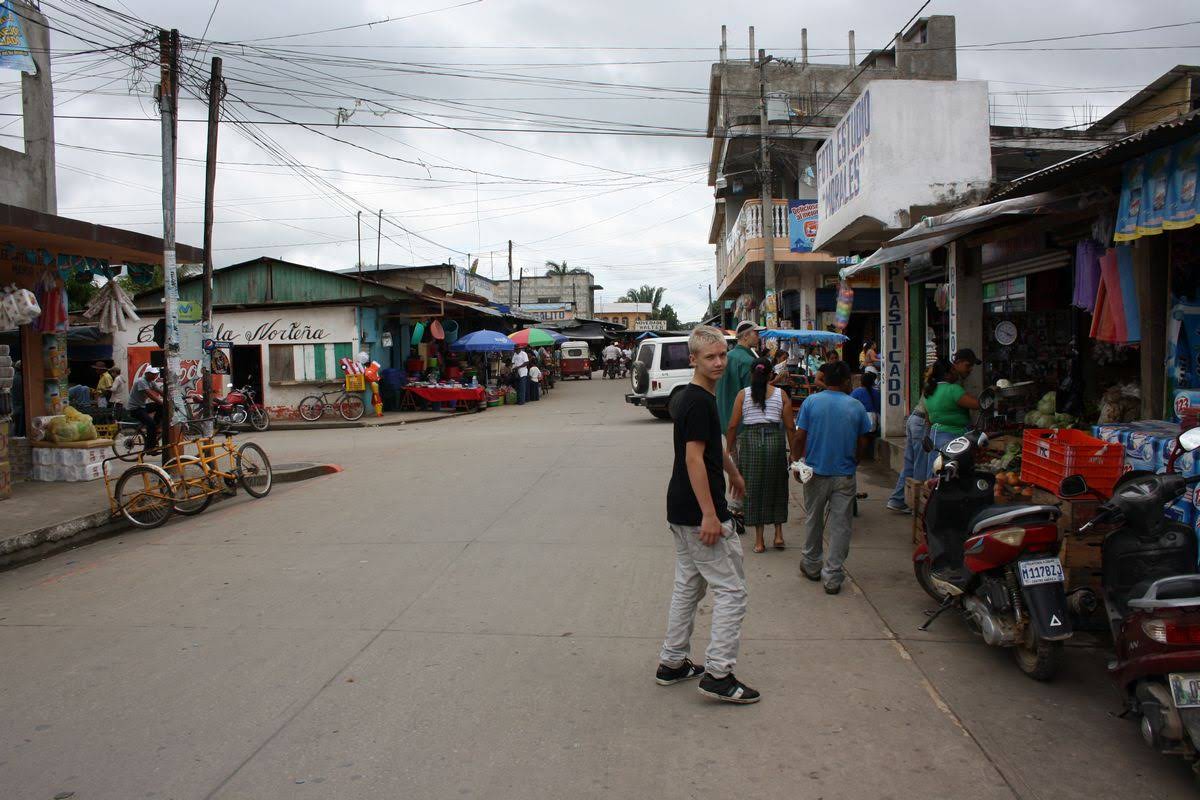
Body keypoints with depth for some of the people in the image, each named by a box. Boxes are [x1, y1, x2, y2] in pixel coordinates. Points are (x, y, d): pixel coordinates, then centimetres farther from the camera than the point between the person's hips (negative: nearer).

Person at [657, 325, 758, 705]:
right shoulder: (700, 402, -18)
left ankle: (672, 663, 24)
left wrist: (733, 472, 43)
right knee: (731, 589, -2)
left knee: (688, 585, 17)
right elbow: (694, 459, -23)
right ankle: (718, 674, 1)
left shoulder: (686, 398, 14)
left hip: (681, 511, 10)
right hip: (699, 512, -10)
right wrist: (710, 515, -25)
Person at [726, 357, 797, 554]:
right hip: (775, 441, 1)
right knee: (776, 487, 16)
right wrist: (793, 452, 11)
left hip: (750, 441, -1)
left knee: (753, 488, 8)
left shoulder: (743, 394, 2)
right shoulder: (781, 394, 4)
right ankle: (778, 534, 19)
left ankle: (759, 539, 12)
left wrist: (731, 448, 12)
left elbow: (732, 426, 0)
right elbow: (789, 427, 3)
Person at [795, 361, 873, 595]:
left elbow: (799, 437, -8)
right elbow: (863, 443, 2)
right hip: (845, 474, 0)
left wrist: (800, 461, 7)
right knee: (840, 525, 5)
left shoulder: (811, 402, -6)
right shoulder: (856, 406, -3)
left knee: (813, 521, 17)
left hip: (816, 472, 1)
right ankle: (833, 576, 6)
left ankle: (811, 565, 31)